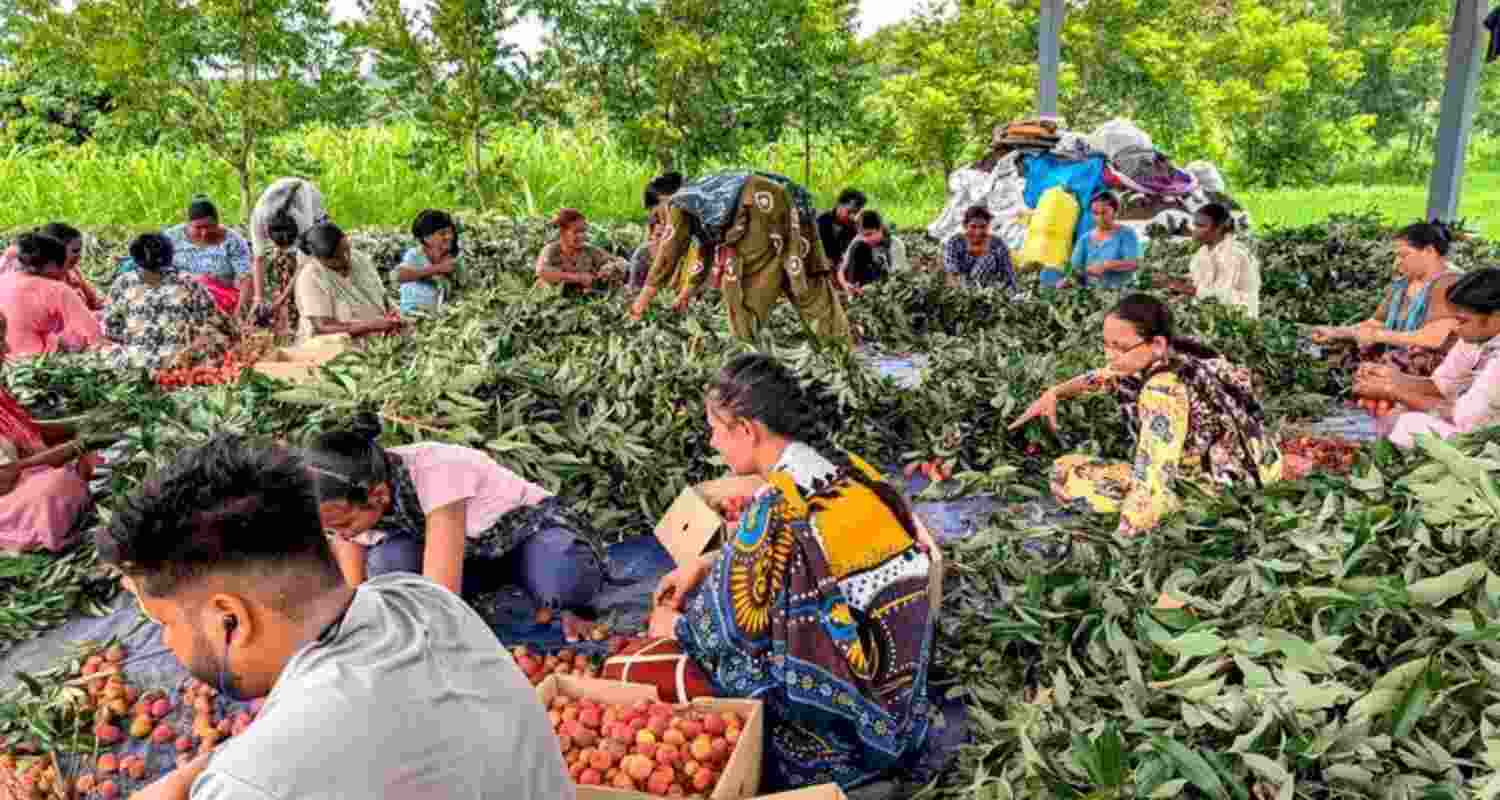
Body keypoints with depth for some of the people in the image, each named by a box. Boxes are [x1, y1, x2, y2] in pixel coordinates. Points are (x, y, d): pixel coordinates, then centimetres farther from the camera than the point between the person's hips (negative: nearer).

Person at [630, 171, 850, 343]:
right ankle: (842, 342, 7)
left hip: (760, 206, -8)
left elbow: (667, 254, 14)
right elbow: (706, 251, 47)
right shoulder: (704, 199, 40)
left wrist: (644, 298, 21)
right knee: (808, 283, 8)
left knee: (742, 285, 1)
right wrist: (686, 294, 52)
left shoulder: (680, 203, 17)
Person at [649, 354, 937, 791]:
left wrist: (673, 625, 8)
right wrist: (701, 565, 17)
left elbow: (728, 622, -12)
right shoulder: (848, 468, 0)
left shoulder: (777, 505, -23)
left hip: (846, 714, -8)